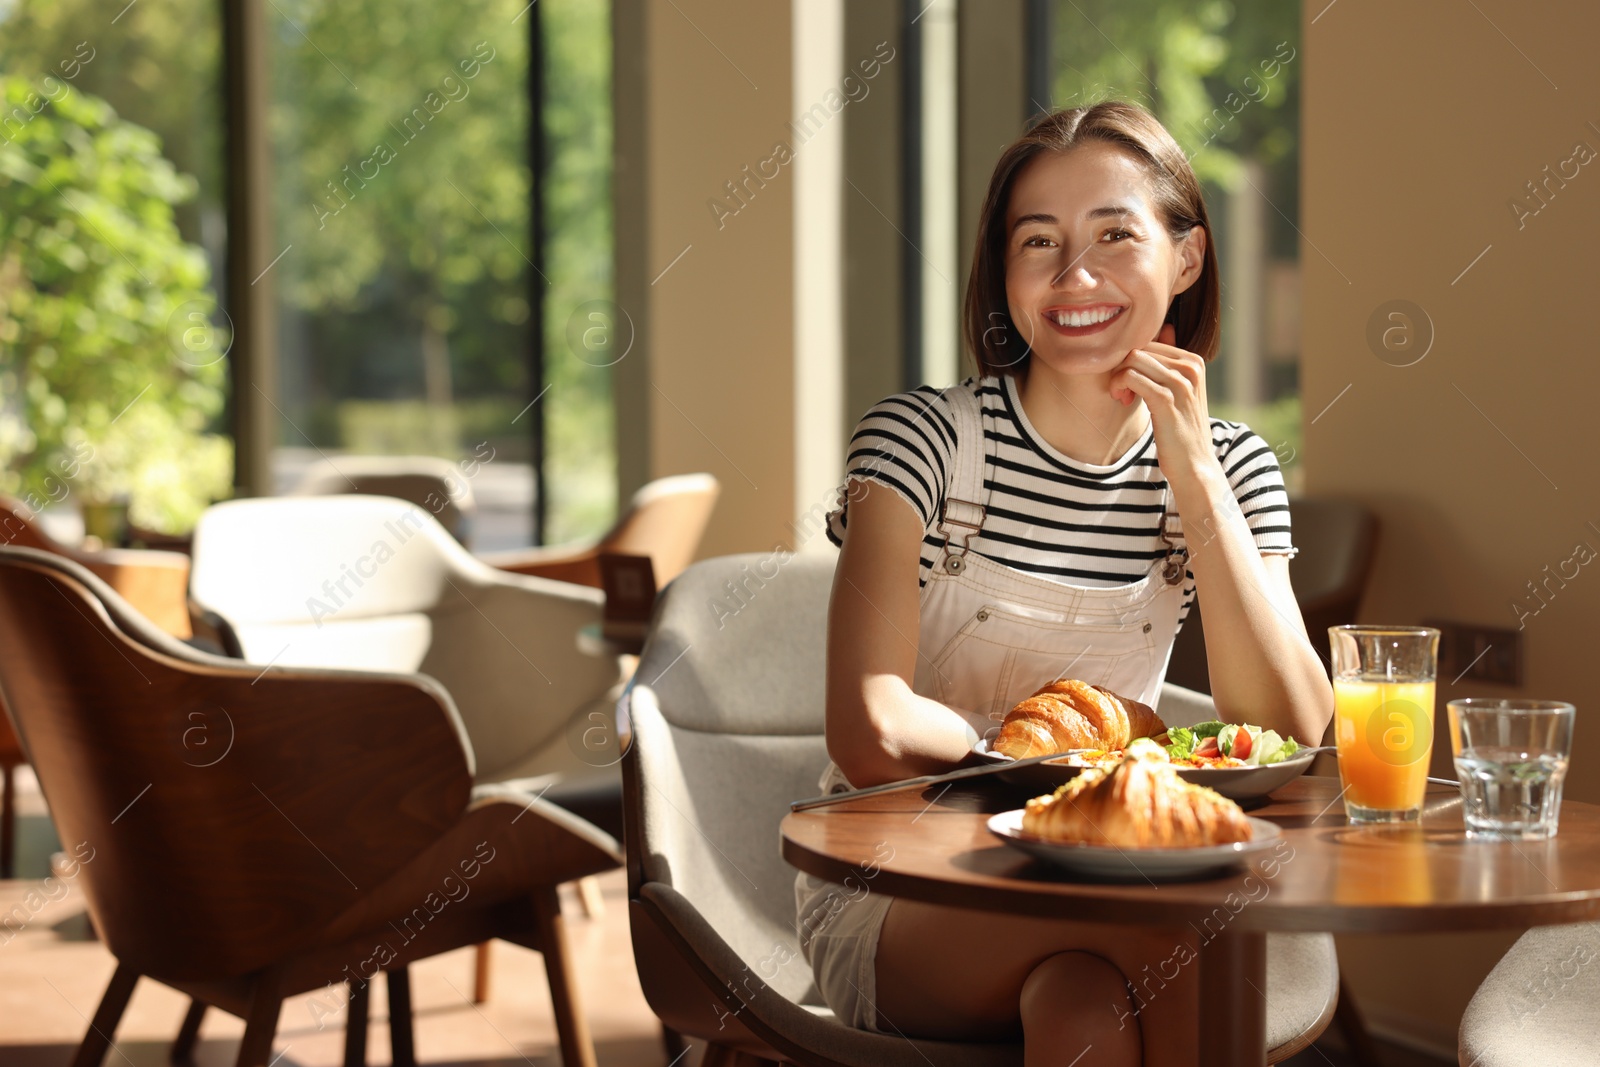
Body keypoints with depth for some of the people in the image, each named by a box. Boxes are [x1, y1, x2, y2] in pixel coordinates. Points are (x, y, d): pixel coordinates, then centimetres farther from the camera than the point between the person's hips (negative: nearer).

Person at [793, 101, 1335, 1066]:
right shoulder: (925, 439, -9)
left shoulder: (1228, 467, 3)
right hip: (895, 904, -2)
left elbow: (1291, 739, -10)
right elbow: (871, 736, -19)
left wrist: (1193, 476, -13)